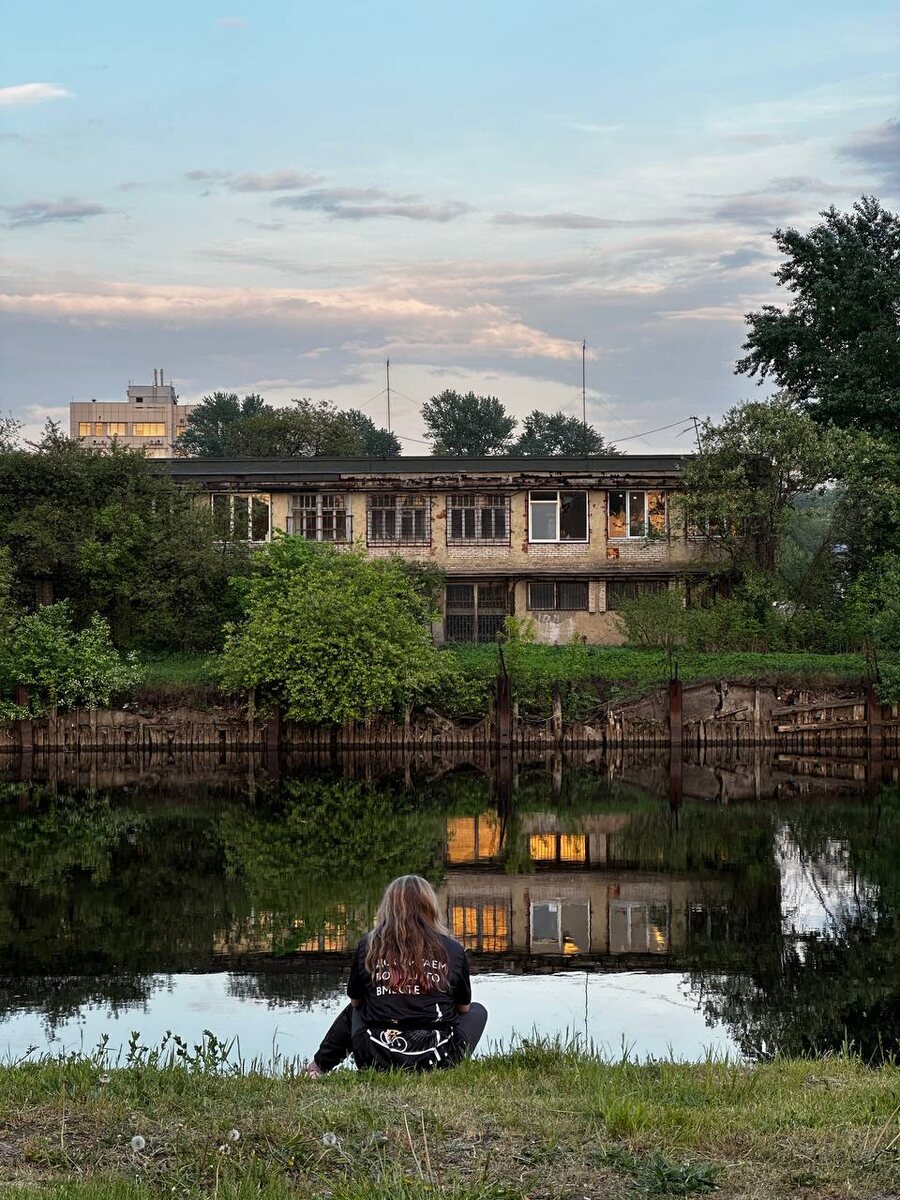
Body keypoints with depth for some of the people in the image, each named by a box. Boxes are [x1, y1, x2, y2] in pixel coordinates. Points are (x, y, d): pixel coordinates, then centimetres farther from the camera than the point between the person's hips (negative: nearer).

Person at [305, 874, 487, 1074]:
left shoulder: (369, 946, 0)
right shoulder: (452, 950, -1)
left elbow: (356, 1001, 14)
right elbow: (464, 1007, 12)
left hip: (376, 1059, 2)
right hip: (437, 1059, -2)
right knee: (478, 1012, 27)